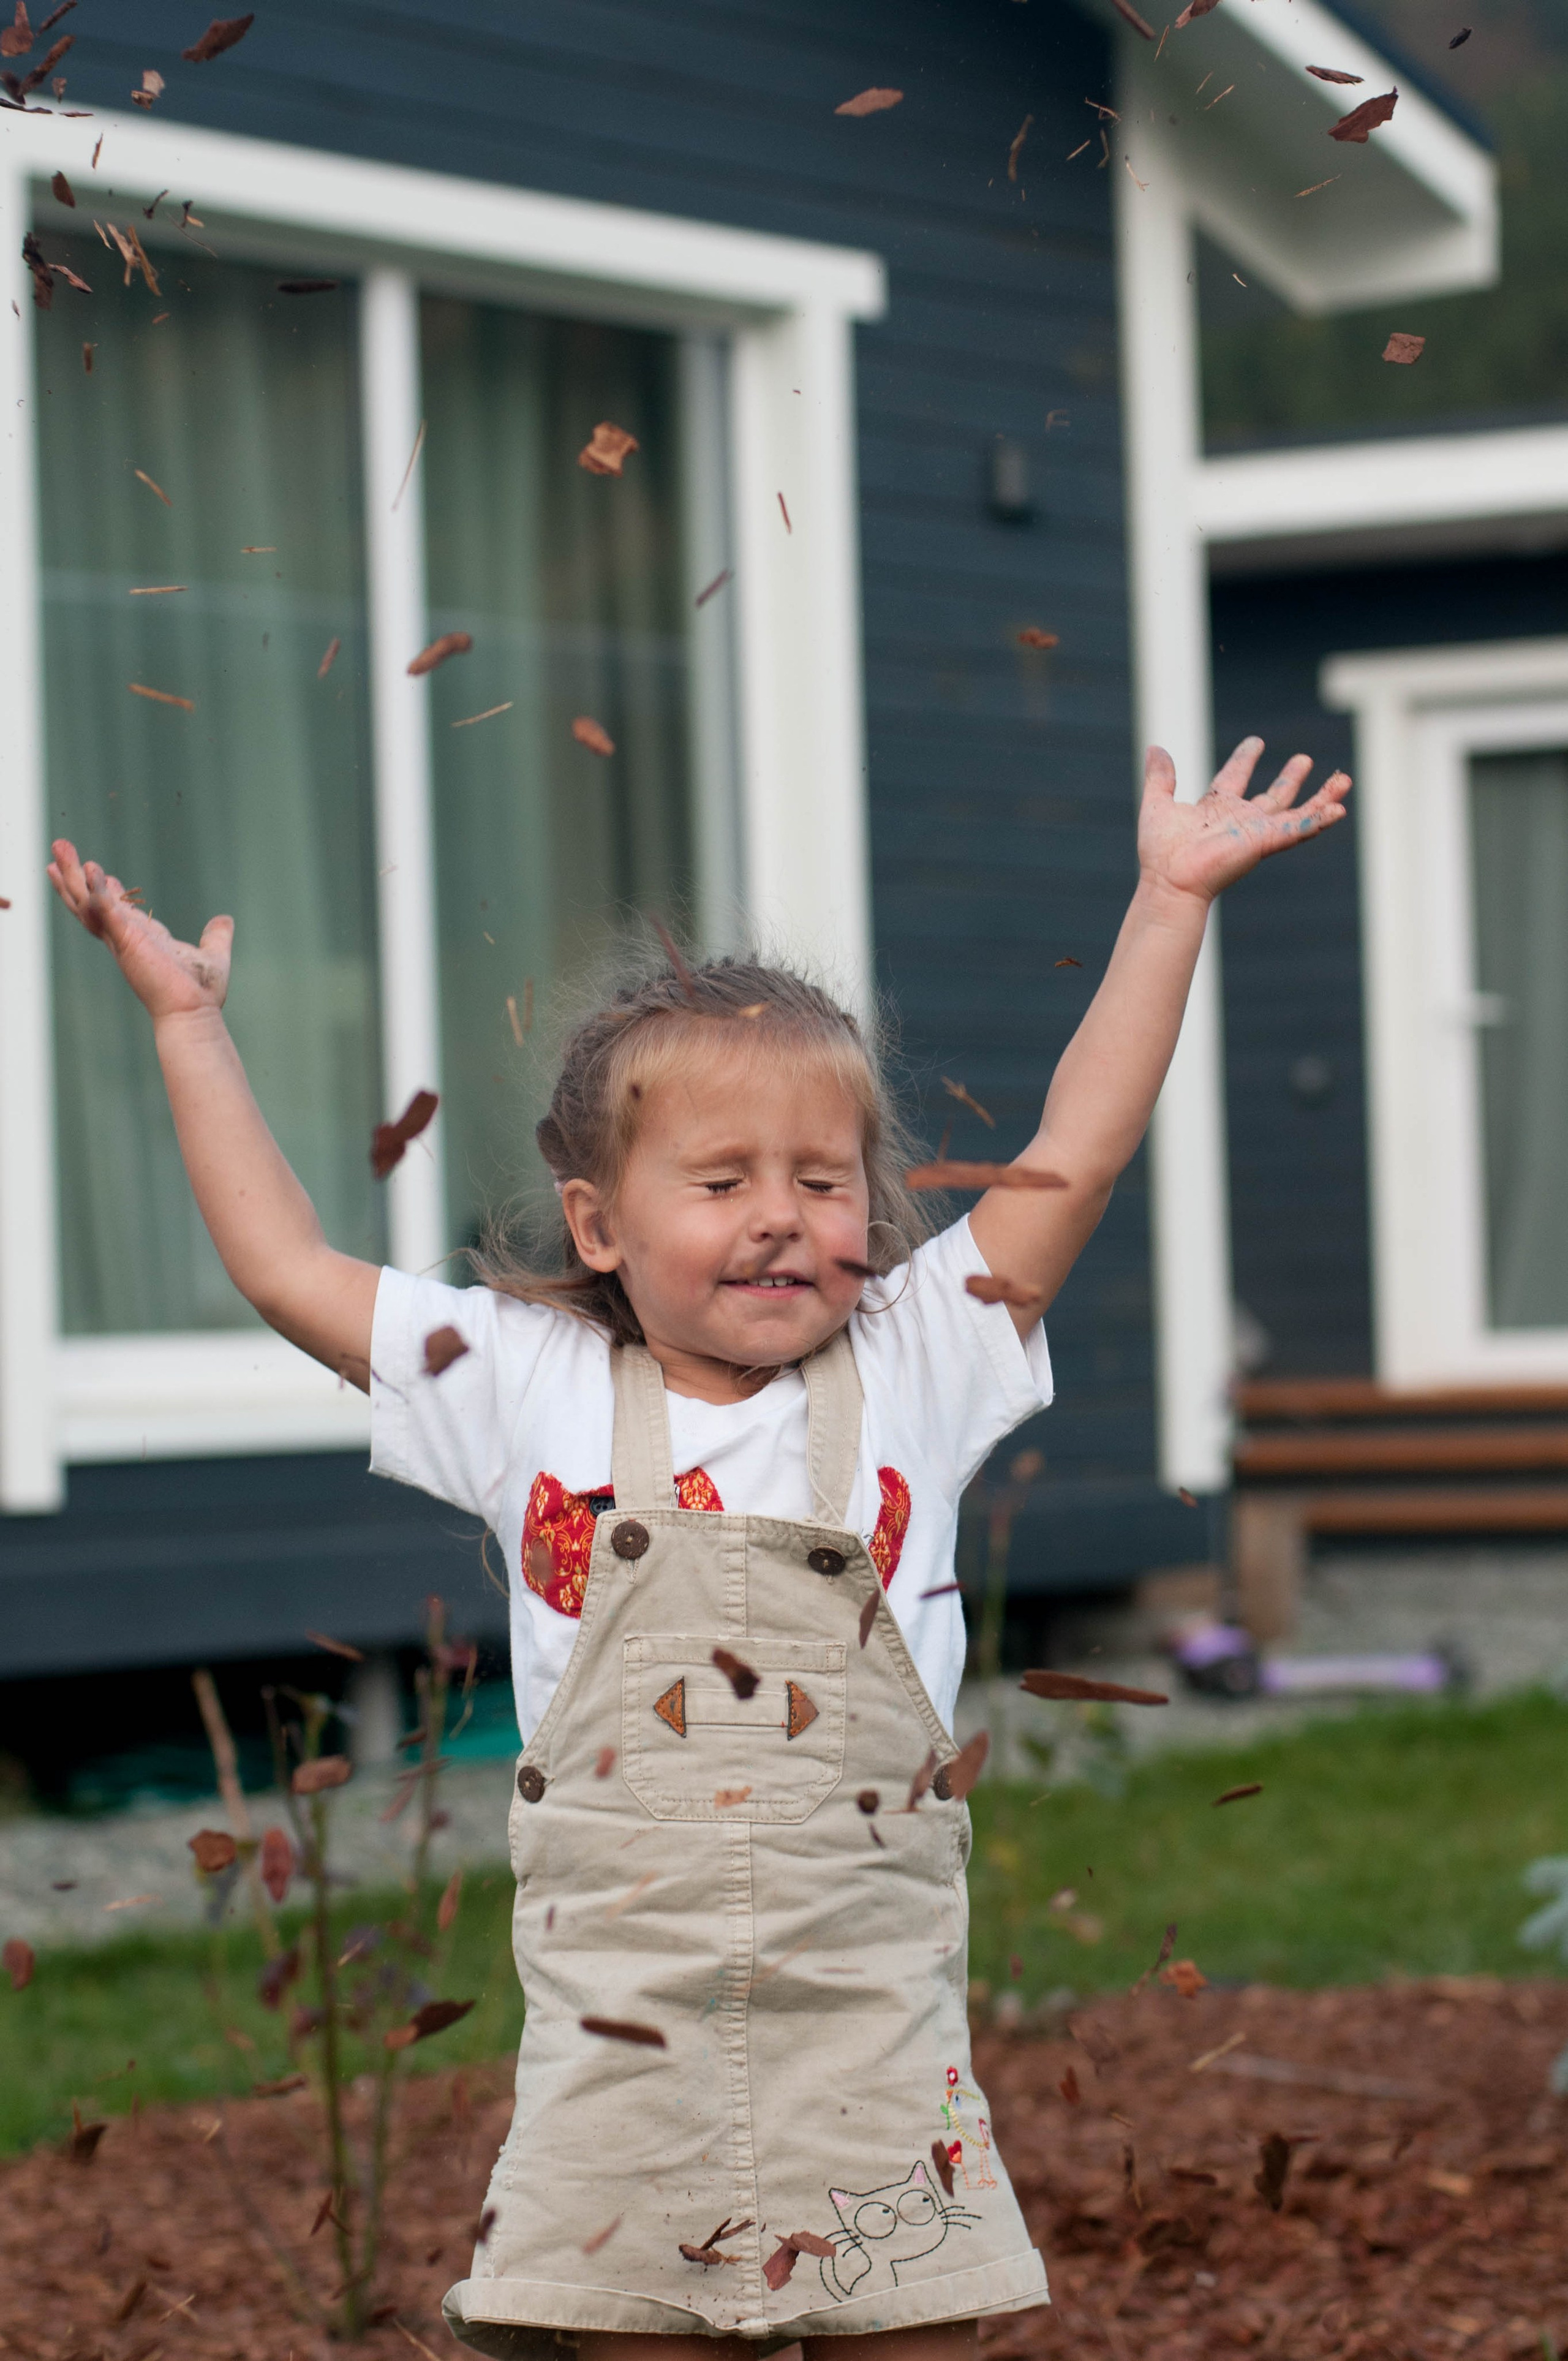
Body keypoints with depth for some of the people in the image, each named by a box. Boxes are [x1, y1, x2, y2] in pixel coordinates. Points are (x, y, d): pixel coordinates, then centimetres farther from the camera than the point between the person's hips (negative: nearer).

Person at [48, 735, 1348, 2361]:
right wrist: (189, 1024, 15)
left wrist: (1168, 904, 6)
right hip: (627, 2053, 0)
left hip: (875, 2050, 0)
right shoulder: (535, 1392, 6)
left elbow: (1070, 1163, 6)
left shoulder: (908, 1371, 6)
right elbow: (283, 1265, 11)